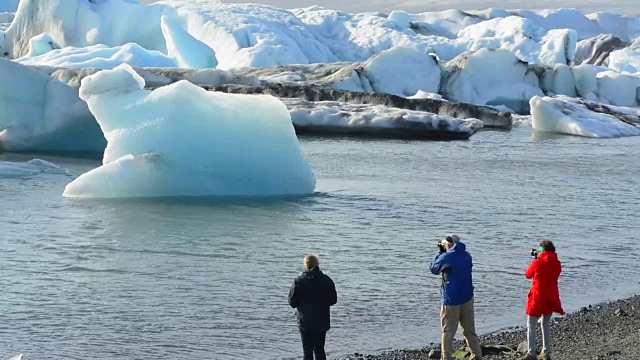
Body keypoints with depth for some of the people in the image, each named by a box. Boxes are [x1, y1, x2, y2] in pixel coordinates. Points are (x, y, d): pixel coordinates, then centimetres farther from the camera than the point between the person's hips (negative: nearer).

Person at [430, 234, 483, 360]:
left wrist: (440, 252, 11)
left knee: (448, 331, 2)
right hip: (467, 297, 5)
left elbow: (434, 269, 3)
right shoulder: (467, 255, 4)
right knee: (469, 330, 13)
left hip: (451, 299, -5)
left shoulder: (445, 257, -14)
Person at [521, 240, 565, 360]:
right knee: (546, 325, 18)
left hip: (537, 297, -5)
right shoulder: (557, 264, 0)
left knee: (531, 325, 3)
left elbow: (528, 275, 3)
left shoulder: (537, 263, -14)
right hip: (551, 298, 5)